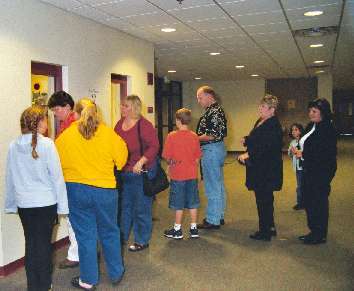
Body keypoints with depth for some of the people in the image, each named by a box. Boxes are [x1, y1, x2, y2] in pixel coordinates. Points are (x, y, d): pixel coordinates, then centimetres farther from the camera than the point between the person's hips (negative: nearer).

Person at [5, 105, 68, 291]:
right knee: (43, 243, 8)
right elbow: (57, 176, -12)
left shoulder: (14, 146, 0)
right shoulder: (46, 144, -14)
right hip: (46, 202, -4)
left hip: (24, 203, 4)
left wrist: (11, 203, 19)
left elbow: (10, 177, 8)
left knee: (30, 243, 14)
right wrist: (62, 204, -5)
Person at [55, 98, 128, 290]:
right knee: (109, 232, 17)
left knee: (85, 235, 11)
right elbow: (121, 157, 3)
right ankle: (116, 273, 30)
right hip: (105, 190, 1)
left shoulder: (65, 136, -6)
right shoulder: (108, 133, -6)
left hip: (76, 190, 0)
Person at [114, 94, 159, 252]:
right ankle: (122, 236, 36)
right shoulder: (119, 124, 6)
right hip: (123, 172, 7)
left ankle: (142, 241, 20)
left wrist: (141, 162, -26)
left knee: (141, 207, 5)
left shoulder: (144, 124, -14)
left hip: (141, 172, -7)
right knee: (124, 205, 19)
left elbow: (154, 146, -19)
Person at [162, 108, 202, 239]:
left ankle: (177, 230, 17)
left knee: (179, 204, 7)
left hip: (178, 175, -3)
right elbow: (197, 157, 3)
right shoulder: (194, 136, -2)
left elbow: (167, 156, -9)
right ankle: (193, 228, 19)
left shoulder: (172, 136, -13)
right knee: (192, 202, 11)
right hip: (192, 174, 3)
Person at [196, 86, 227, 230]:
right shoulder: (218, 110, 15)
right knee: (219, 185, 16)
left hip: (211, 150, -11)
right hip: (218, 148, 11)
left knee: (212, 186, -3)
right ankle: (219, 216, 27)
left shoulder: (212, 112, -18)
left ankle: (212, 220, 6)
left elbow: (211, 136, -25)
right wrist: (199, 136, 13)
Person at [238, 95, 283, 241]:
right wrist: (246, 140, 6)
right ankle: (270, 227, 29)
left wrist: (248, 154, -29)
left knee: (263, 199, -1)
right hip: (259, 167, 10)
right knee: (265, 198, 17)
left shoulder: (273, 125, -18)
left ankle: (265, 232, 9)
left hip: (267, 169, -10)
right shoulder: (260, 121, 13)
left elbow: (265, 147, -26)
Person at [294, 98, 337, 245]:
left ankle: (320, 235, 17)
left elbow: (327, 154, -23)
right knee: (308, 201, 14)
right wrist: (300, 152, -1)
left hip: (322, 171, -9)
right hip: (310, 171, 9)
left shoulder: (328, 129, -17)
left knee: (319, 202, 2)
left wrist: (304, 154, -20)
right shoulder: (311, 126, 10)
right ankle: (314, 231, 29)